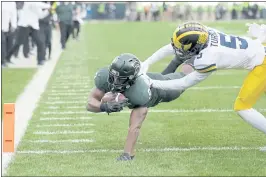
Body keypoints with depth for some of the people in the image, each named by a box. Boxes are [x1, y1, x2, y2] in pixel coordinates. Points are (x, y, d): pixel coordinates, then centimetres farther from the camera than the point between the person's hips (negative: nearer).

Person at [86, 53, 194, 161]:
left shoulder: (141, 93, -56)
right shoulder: (104, 76, -43)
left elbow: (135, 126, -53)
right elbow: (90, 104, -39)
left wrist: (127, 155, -56)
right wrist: (104, 107, -61)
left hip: (158, 88, -3)